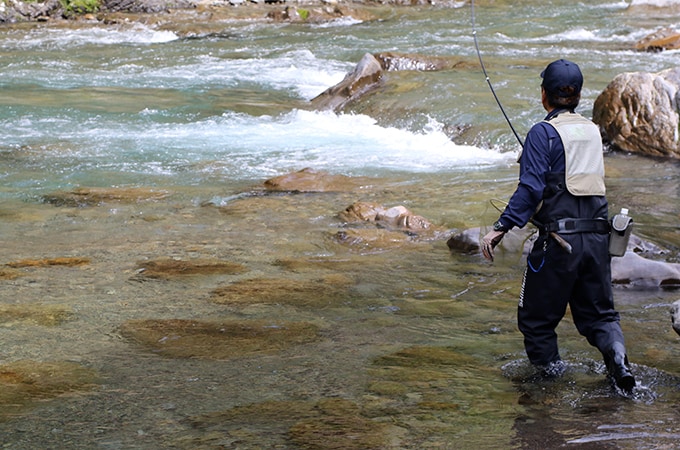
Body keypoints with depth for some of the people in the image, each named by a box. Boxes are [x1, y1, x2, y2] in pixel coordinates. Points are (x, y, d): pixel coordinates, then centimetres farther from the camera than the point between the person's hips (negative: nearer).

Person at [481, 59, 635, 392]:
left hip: (559, 239, -6)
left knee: (536, 315, 11)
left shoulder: (544, 132, -8)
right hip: (597, 236, 6)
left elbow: (531, 188, -17)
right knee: (598, 313, 14)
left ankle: (550, 370, 12)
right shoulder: (593, 130, 11)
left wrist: (501, 228, -19)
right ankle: (617, 356, -10)